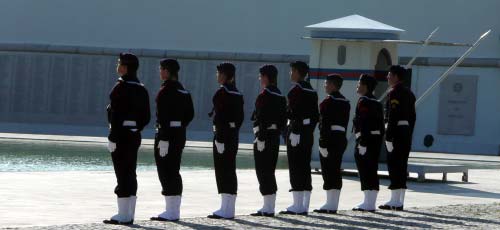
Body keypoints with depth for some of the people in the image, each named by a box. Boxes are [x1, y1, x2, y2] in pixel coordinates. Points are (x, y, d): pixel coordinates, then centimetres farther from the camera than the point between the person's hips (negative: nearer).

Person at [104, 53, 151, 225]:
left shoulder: (121, 88, -14)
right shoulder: (141, 89, 11)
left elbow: (116, 114, -19)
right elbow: (146, 117, 13)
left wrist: (112, 138, -17)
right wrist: (136, 130, 17)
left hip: (121, 134, -8)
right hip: (135, 136, 8)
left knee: (122, 174, -5)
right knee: (130, 174, 11)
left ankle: (123, 215, -4)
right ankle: (130, 215, 15)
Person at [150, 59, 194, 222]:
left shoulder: (166, 91, -16)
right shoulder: (183, 91, 12)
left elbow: (164, 117, -21)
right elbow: (190, 114, 16)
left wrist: (163, 139, -22)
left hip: (167, 135, -9)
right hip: (180, 135, 9)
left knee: (166, 173, -5)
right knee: (174, 173, 13)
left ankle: (170, 212, -5)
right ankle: (175, 211, 17)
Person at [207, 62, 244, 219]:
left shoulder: (222, 93, -14)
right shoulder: (237, 93, 13)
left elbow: (220, 117, -19)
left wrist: (219, 138, -20)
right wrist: (234, 132, 19)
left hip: (223, 134, -9)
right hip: (234, 134, 9)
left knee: (222, 170, -6)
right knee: (230, 170, 11)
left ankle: (226, 210, -6)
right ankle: (229, 209, 13)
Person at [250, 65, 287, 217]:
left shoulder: (263, 97, -14)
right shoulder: (280, 96, 12)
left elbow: (262, 119, -20)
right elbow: (283, 119, 15)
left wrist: (260, 139, -19)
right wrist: (277, 134, 18)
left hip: (264, 137, -9)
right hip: (275, 139, 9)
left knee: (263, 172, -5)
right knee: (270, 172, 13)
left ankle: (267, 208, -6)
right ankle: (270, 207, 16)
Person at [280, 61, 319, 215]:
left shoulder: (296, 91, -12)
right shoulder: (312, 91, 14)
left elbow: (296, 114, -19)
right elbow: (316, 115, 15)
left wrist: (295, 132, -20)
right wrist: (310, 131, 18)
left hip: (297, 132, -8)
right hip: (308, 133, 8)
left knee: (295, 168, -6)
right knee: (305, 168, 9)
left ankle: (297, 205, -6)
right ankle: (304, 206, 10)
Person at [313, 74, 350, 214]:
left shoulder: (328, 102, -13)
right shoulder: (345, 102, 13)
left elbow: (325, 124, -18)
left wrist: (323, 144, -20)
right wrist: (341, 139, 20)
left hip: (330, 139, -8)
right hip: (341, 138, 8)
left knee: (328, 172, -5)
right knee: (336, 172, 10)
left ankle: (330, 205, -6)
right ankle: (334, 204, 12)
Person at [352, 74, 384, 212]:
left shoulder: (363, 102, -12)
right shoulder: (377, 103, 16)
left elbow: (364, 124, -20)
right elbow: (380, 125, 18)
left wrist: (362, 143, -22)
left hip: (366, 140, -9)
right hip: (376, 141, 9)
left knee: (366, 172, -6)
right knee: (372, 172, 11)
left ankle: (368, 203, -6)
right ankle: (370, 203, 14)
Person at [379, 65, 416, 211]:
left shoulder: (394, 93, -12)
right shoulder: (409, 93, 17)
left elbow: (392, 117, -19)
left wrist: (388, 138, -20)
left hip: (396, 132, -9)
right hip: (407, 132, 9)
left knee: (394, 165, -7)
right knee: (402, 166, 9)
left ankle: (395, 201, -8)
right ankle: (400, 201, 11)